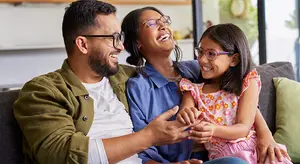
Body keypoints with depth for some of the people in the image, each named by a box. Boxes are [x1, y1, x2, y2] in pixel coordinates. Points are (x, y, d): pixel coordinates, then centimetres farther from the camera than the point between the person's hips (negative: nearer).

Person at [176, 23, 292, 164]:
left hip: (254, 148, 0)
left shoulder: (247, 82, 3)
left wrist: (214, 130, -24)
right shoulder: (193, 90, 10)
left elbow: (244, 128, -5)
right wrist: (183, 117, -27)